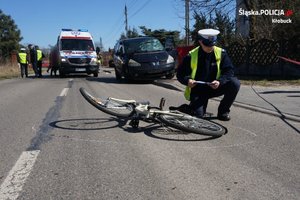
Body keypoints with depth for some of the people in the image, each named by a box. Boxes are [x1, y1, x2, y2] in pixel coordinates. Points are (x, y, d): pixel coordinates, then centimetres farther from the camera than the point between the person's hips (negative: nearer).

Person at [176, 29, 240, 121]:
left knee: (235, 83, -22)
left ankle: (223, 111, -1)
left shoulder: (221, 53, -6)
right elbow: (180, 74, -5)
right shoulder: (191, 55, -11)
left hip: (215, 87, 3)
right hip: (197, 90, -2)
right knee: (198, 115, -24)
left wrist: (219, 81, -29)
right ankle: (194, 107, 17)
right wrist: (187, 80, -28)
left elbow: (229, 71, -9)